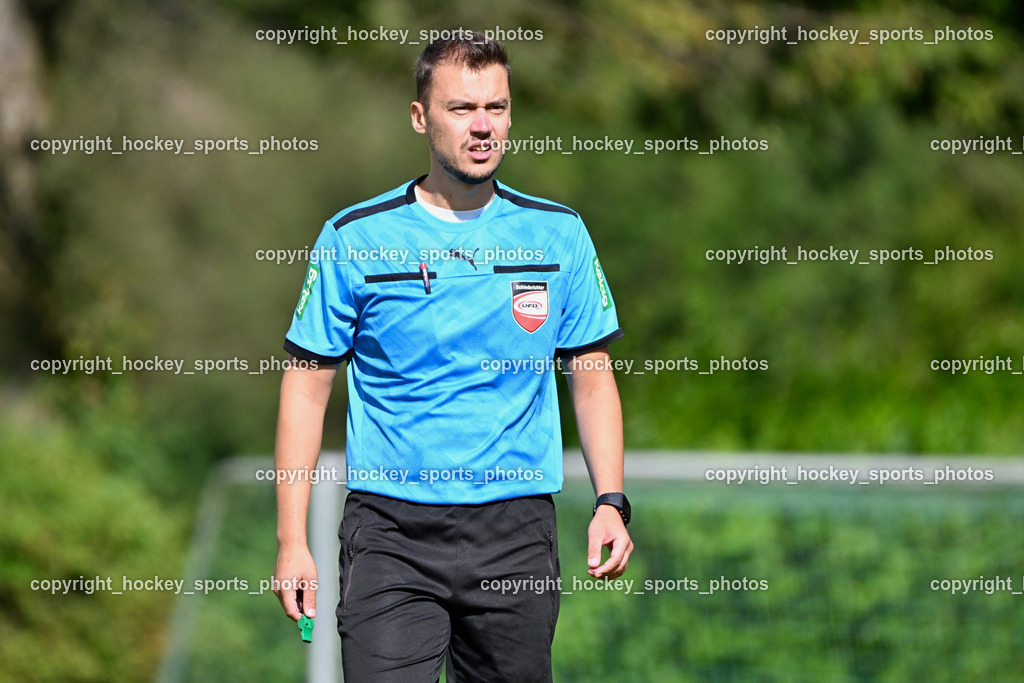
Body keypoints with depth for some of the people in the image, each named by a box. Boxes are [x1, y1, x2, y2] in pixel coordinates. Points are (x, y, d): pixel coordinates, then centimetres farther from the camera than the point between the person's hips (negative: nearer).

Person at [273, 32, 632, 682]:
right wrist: (292, 540, -3)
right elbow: (306, 386, 3)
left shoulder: (560, 234, 5)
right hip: (391, 531, -2)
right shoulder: (354, 238, 0)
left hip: (517, 530, 2)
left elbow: (591, 379, 11)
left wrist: (611, 502, -3)